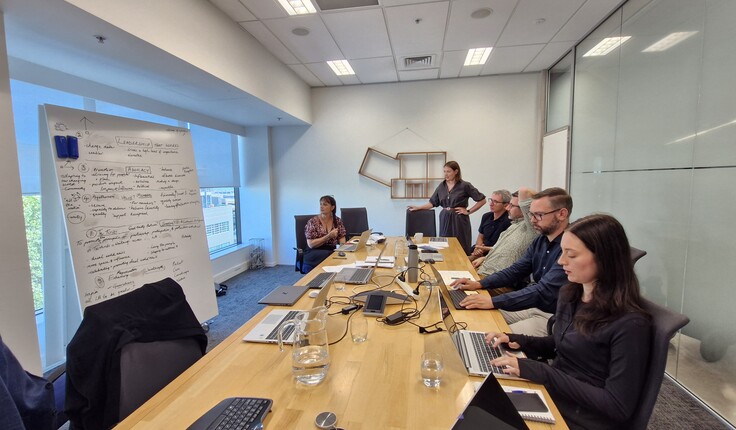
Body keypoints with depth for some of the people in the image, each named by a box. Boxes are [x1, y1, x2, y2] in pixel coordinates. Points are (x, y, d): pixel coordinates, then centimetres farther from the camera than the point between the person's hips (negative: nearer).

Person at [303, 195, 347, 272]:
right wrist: (329, 236, -19)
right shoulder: (313, 222, -3)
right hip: (314, 254, -4)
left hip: (332, 252, 4)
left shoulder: (338, 221, 8)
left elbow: (341, 238, 7)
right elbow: (311, 244, -10)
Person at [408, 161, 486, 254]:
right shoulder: (441, 186, 8)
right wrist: (418, 208, 4)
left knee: (461, 249, -2)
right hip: (445, 219, 4)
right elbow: (432, 202, 13)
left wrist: (468, 211, -5)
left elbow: (482, 200, -3)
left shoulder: (465, 185, -5)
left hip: (459, 220, -4)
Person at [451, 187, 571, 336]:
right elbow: (515, 270, 9)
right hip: (533, 306, 8)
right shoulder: (541, 240, 5)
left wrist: (493, 301, -32)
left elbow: (545, 291, -30)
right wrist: (479, 284, -4)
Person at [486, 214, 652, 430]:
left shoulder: (629, 324, -21)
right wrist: (518, 341, -3)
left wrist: (539, 372, -24)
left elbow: (618, 407, -19)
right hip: (551, 396, 6)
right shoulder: (570, 294, 1)